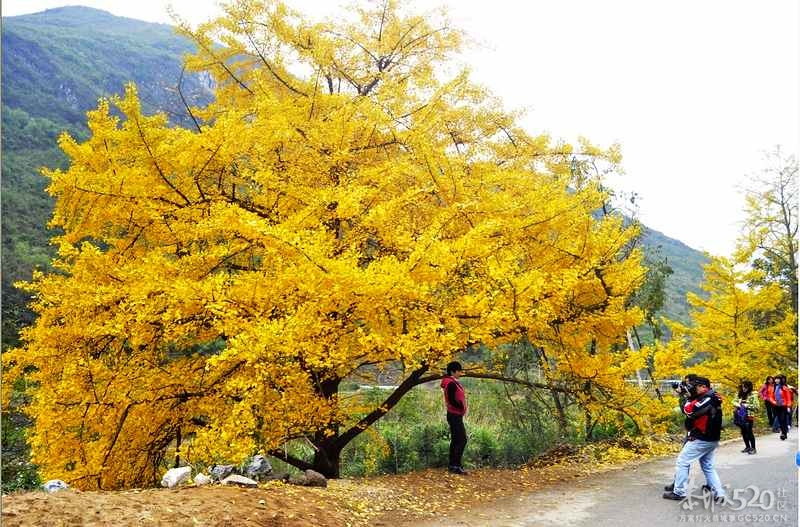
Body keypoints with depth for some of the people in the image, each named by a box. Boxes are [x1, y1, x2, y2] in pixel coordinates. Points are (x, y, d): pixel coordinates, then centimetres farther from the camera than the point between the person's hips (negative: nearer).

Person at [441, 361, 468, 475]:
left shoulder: (453, 382, 14)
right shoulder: (451, 383, -18)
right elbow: (452, 400, -24)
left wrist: (462, 408, 7)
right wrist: (462, 407, -17)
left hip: (455, 415, 11)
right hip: (455, 415, -11)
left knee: (456, 440, 14)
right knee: (462, 439, -10)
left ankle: (452, 465, 19)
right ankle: (456, 466, -8)